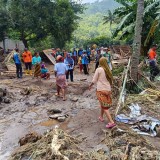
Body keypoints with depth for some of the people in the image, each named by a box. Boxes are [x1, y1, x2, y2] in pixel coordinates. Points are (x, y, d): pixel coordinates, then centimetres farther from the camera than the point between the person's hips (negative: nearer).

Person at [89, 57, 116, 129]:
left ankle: (111, 122, -11)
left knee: (104, 106, -3)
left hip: (101, 90, -5)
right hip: (108, 90, 5)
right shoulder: (108, 70, 4)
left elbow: (94, 80, -5)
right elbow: (111, 81, 10)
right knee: (103, 104, 24)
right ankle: (101, 117, 40)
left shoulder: (98, 69, -10)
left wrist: (90, 86, 12)